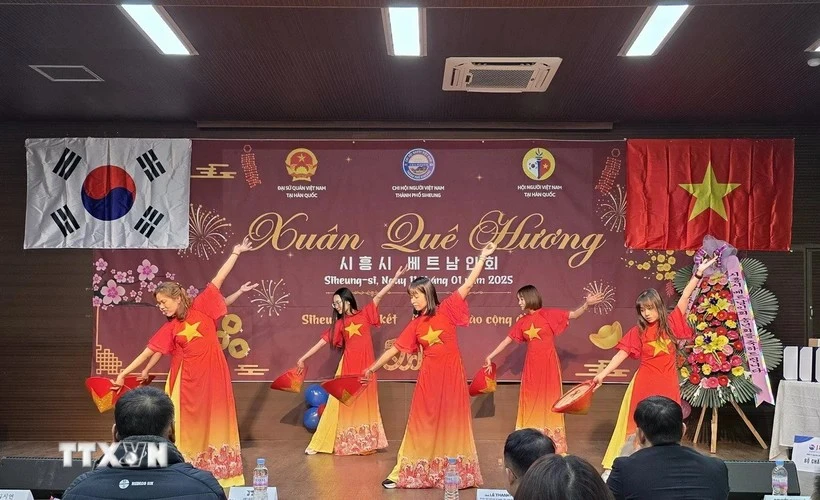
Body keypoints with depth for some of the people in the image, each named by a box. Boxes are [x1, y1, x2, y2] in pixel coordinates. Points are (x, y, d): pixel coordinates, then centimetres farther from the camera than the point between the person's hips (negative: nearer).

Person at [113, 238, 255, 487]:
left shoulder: (200, 307, -2)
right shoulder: (170, 328, 3)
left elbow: (217, 281, -2)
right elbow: (149, 351, 5)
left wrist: (235, 253, -1)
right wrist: (124, 373, 3)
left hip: (212, 373, -1)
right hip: (187, 377, 2)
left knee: (214, 420, 7)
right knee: (188, 423, 4)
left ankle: (218, 470, 15)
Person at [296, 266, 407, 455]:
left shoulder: (365, 314, 3)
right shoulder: (339, 323, 8)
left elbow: (379, 296, -2)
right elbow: (323, 341, 7)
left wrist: (395, 277, -6)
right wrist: (303, 358, 5)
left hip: (365, 365, -1)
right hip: (348, 365, 1)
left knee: (364, 403, 6)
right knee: (343, 403, 3)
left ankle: (365, 444, 14)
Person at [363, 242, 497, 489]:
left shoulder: (446, 310, -4)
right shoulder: (415, 324, 4)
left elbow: (468, 285, -7)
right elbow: (395, 348, 7)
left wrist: (482, 257, -11)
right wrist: (372, 368, 6)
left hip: (451, 374, -2)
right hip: (429, 376, 2)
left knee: (451, 422, 7)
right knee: (423, 423, 6)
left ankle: (455, 473, 18)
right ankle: (407, 473, 11)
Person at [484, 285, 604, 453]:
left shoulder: (549, 314, -4)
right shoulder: (522, 321, 7)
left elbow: (573, 315, -4)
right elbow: (507, 340, 12)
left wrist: (587, 304, -21)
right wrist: (490, 356, 14)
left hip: (548, 364, -4)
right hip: (532, 365, 4)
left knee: (549, 399, 4)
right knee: (531, 401, 7)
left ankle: (553, 444, 13)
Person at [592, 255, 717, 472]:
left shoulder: (670, 323, 1)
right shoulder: (638, 331, -2)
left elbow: (684, 299, -1)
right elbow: (622, 353, -6)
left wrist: (698, 274, -6)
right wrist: (603, 373, -14)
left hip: (668, 383, 1)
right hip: (645, 383, -1)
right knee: (639, 424, 0)